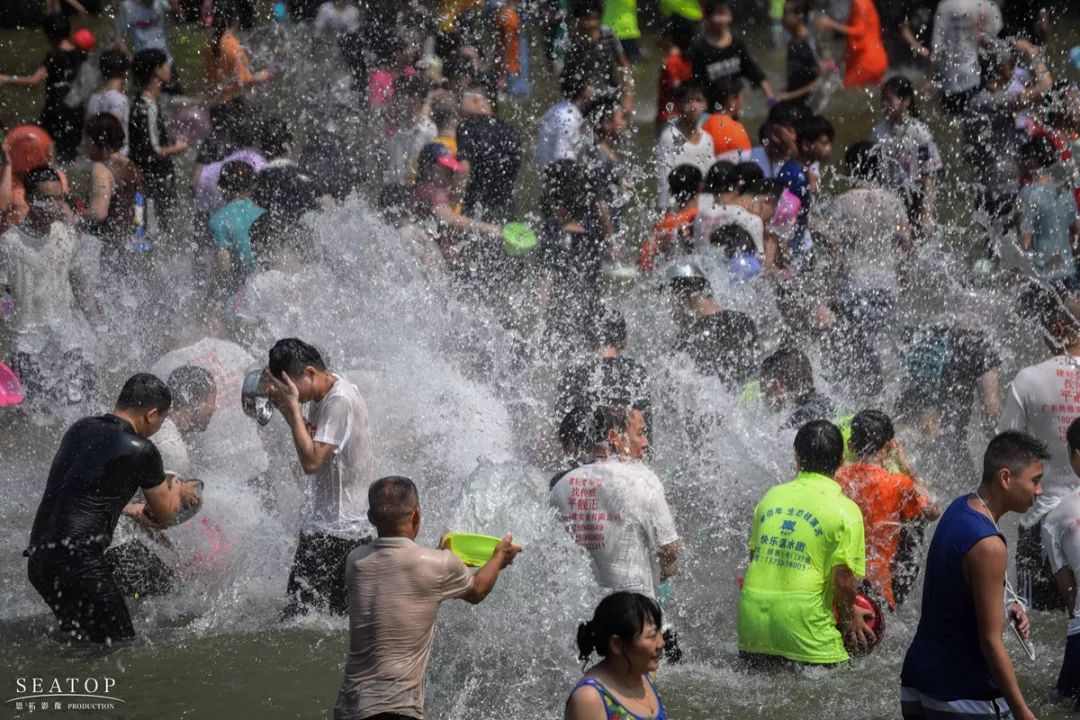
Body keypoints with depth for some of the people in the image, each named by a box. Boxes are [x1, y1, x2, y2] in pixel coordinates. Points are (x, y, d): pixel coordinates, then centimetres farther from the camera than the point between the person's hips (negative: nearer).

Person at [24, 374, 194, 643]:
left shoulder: (80, 429, 17)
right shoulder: (140, 451, -5)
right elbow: (165, 515, 11)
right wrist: (176, 491, 34)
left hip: (38, 557, 8)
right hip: (77, 562, -8)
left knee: (78, 640, 19)